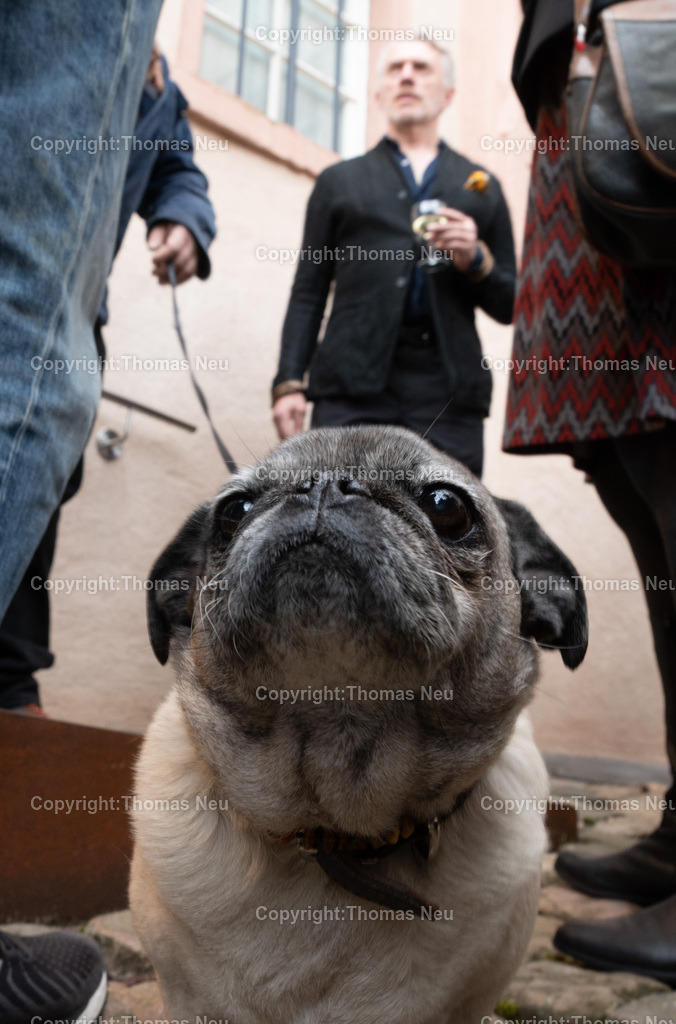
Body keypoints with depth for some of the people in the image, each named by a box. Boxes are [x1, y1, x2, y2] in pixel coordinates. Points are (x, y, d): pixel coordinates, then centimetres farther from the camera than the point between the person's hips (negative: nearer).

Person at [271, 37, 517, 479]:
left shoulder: (481, 187, 21)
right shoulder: (339, 181, 20)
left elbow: (508, 305, 17)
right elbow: (308, 293, 13)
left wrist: (476, 259, -3)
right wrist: (289, 382, 0)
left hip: (448, 389, 1)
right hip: (352, 382, 0)